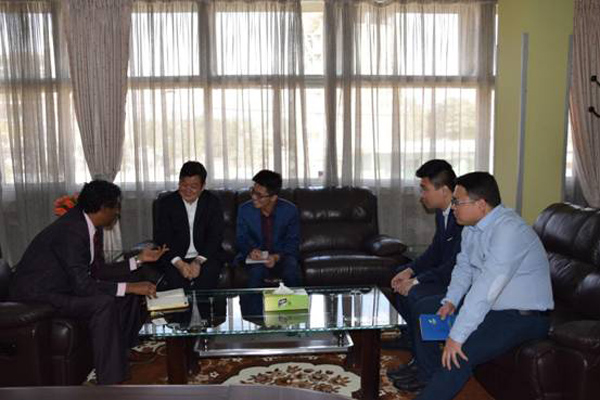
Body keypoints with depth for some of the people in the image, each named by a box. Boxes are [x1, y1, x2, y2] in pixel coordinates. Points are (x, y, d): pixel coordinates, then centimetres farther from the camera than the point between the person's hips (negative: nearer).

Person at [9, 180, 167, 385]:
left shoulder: (90, 226, 1)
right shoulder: (71, 231, -28)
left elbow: (98, 270, 8)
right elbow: (83, 286, -31)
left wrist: (139, 259, 3)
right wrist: (129, 287, -29)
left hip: (66, 284, 10)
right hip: (37, 295, -10)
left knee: (131, 288, 5)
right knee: (103, 303, -31)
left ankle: (123, 350, 20)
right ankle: (110, 379, -23)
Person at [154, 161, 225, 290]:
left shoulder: (213, 202, 3)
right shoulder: (166, 203, 3)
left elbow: (215, 236, -3)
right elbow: (162, 239, -3)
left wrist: (198, 262, -19)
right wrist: (179, 264, -20)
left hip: (206, 256, 0)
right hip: (175, 258, 0)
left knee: (207, 278, -30)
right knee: (175, 279, -29)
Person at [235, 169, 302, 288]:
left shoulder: (290, 210, -11)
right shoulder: (245, 210, -8)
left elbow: (293, 242, -4)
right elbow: (241, 239, 3)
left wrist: (277, 257, -23)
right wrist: (251, 250, -21)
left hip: (281, 255, 0)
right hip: (255, 256, 0)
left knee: (292, 269, -31)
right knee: (257, 270, -33)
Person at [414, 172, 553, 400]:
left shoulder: (508, 230, -28)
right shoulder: (472, 227, 1)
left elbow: (486, 288, -33)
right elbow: (463, 267, 11)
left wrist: (457, 336, -32)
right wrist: (450, 301, -7)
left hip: (524, 316, -9)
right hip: (489, 306, 9)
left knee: (459, 355, -25)